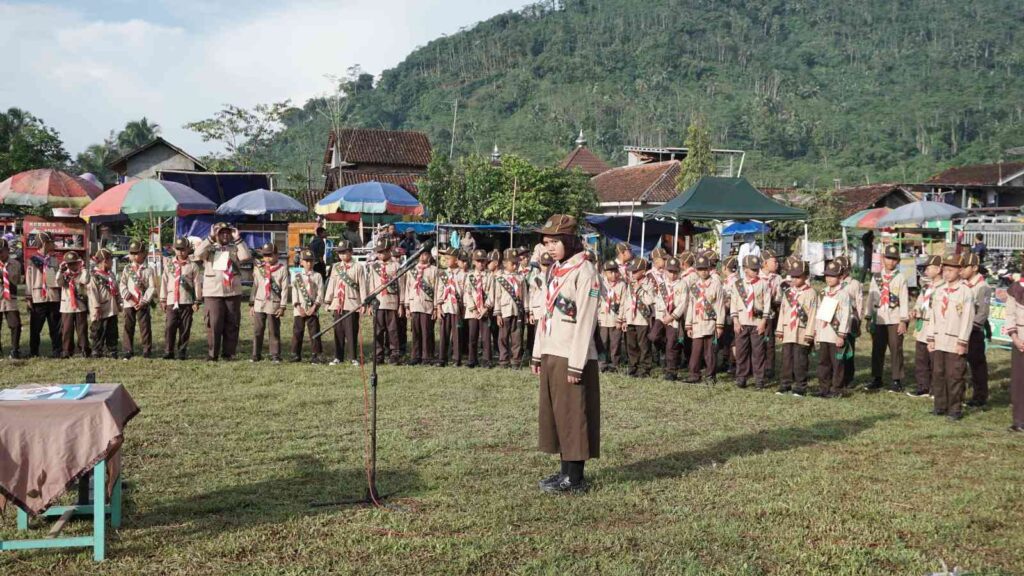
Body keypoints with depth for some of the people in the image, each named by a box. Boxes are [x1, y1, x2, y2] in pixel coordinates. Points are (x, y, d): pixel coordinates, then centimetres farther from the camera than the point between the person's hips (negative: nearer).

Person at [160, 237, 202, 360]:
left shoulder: (193, 266, 4)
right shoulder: (170, 265, 12)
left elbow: (197, 284, 1)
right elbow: (164, 282, 12)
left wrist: (197, 301, -3)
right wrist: (163, 300, 8)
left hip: (187, 302, -2)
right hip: (172, 301, 2)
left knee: (185, 329, 1)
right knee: (169, 327, -6)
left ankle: (182, 352, 10)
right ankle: (168, 352, 1)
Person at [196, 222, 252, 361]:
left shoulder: (235, 249, 11)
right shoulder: (209, 248, 10)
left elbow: (247, 256, -7)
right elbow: (198, 253, -10)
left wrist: (238, 239, -8)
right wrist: (210, 238, -12)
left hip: (233, 292, 2)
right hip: (213, 293, -2)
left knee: (232, 325, 4)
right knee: (214, 324, -4)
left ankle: (228, 353, 12)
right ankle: (212, 354, 3)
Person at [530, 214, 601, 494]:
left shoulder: (584, 271, -12)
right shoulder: (554, 270, 13)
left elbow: (585, 321, -16)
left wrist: (576, 364, -19)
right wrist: (538, 353, 15)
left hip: (572, 357, -8)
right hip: (551, 355, 8)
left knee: (573, 416, -1)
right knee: (554, 413, 12)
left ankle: (575, 478, 7)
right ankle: (566, 470, 21)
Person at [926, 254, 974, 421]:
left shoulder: (966, 292, -6)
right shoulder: (940, 291, 13)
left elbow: (967, 319, -9)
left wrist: (962, 342, -12)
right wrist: (930, 338, 9)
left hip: (955, 342, -6)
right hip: (938, 341, 6)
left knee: (954, 376, -2)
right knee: (938, 374, 7)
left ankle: (955, 409, 4)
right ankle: (940, 406, 15)